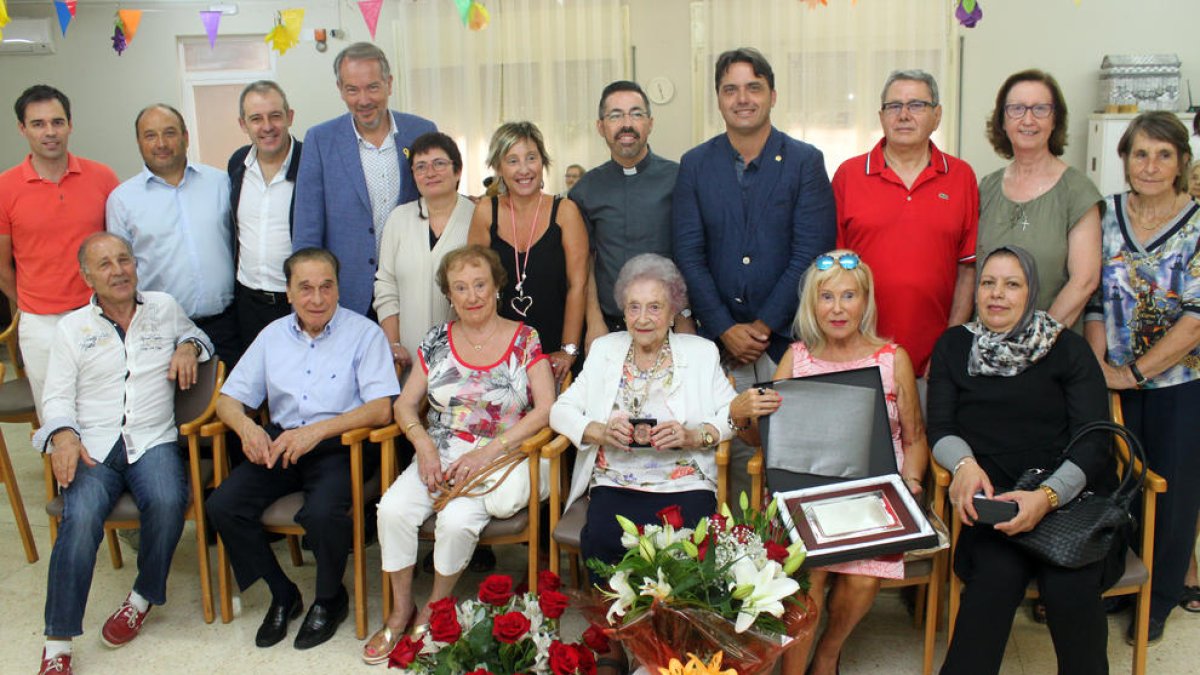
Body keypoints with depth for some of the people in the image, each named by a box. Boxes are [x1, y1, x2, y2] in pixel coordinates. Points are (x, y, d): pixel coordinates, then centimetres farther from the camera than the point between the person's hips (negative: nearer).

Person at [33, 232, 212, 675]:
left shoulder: (164, 308, 15)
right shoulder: (72, 328, 12)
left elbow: (193, 335, 33)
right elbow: (57, 397, 8)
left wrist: (188, 346, 7)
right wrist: (63, 434, -14)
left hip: (153, 441, 1)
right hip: (92, 447, 0)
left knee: (167, 503, -32)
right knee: (81, 518, -29)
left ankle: (143, 598, -5)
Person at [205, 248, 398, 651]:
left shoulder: (364, 333, -1)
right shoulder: (273, 335, 14)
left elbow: (381, 409, -12)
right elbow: (229, 399, 14)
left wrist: (317, 430, -22)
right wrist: (246, 426, -10)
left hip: (339, 446, -5)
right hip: (280, 443, 5)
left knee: (322, 513, -32)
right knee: (222, 506, -17)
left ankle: (329, 599, 0)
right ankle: (282, 594, 5)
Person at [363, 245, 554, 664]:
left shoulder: (524, 339, 0)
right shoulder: (437, 341, 10)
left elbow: (546, 408, -9)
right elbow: (405, 404, 10)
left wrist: (489, 452, -17)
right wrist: (425, 447, -10)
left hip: (500, 457, -3)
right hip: (440, 454, 4)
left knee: (457, 519, -30)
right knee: (393, 508, -23)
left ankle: (434, 608, -3)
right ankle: (401, 610, -3)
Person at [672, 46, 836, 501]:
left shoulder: (805, 162, 2)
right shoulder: (695, 165, 8)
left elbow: (811, 254, -5)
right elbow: (689, 255, 2)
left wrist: (764, 326, -10)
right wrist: (725, 330, -7)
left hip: (787, 339, -1)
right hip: (718, 341, 1)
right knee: (731, 451, 1)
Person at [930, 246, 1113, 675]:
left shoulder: (1068, 349, 7)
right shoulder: (954, 347, 14)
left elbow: (1093, 442, -2)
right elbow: (940, 428, 9)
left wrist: (1049, 495, -20)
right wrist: (965, 464, -15)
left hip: (1072, 495, 0)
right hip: (994, 496, 1)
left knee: (1068, 584, -28)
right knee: (999, 571, -30)